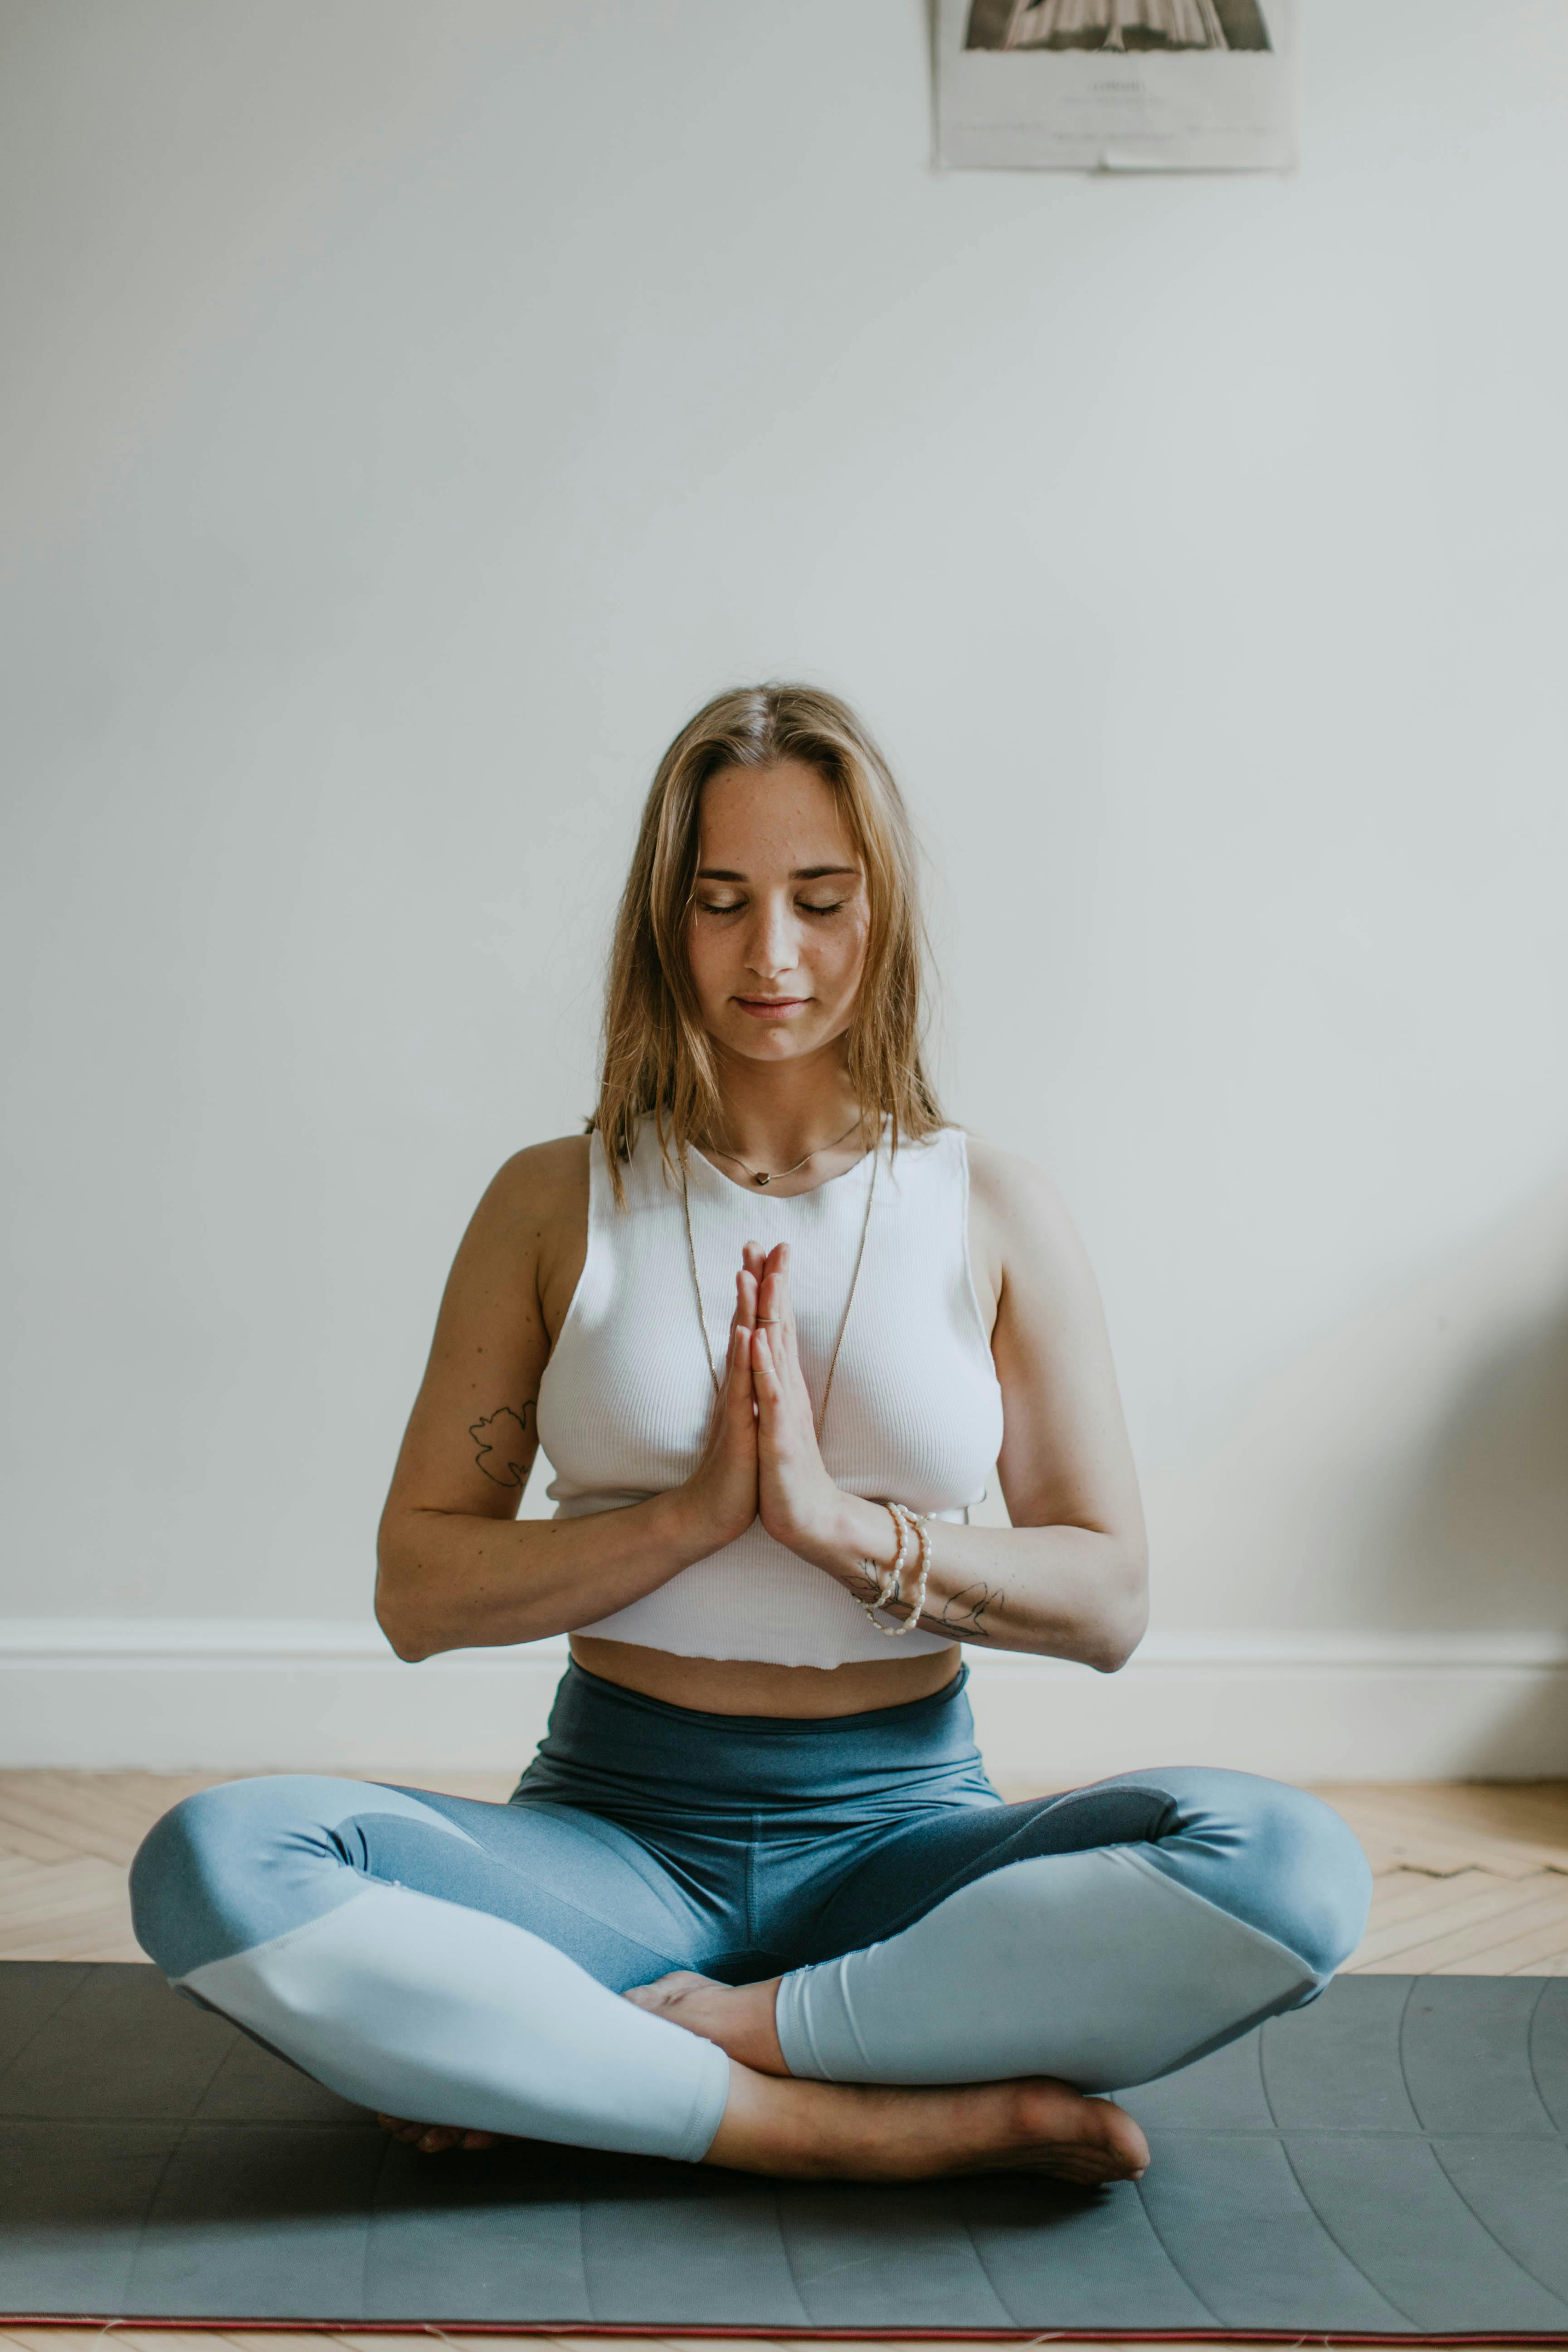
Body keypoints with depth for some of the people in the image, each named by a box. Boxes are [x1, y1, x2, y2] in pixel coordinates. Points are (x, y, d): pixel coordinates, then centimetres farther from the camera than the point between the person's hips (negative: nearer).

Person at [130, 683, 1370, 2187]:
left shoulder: (994, 1214, 5)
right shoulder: (557, 1204, 5)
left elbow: (1107, 1600, 1)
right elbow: (418, 1592, 1)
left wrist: (843, 1524, -15)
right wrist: (692, 1513, -14)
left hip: (904, 1831, 0)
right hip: (614, 1826, 0)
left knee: (1292, 1869, -30)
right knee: (213, 1868, -29)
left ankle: (628, 2051, -23)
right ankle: (905, 2124, -27)